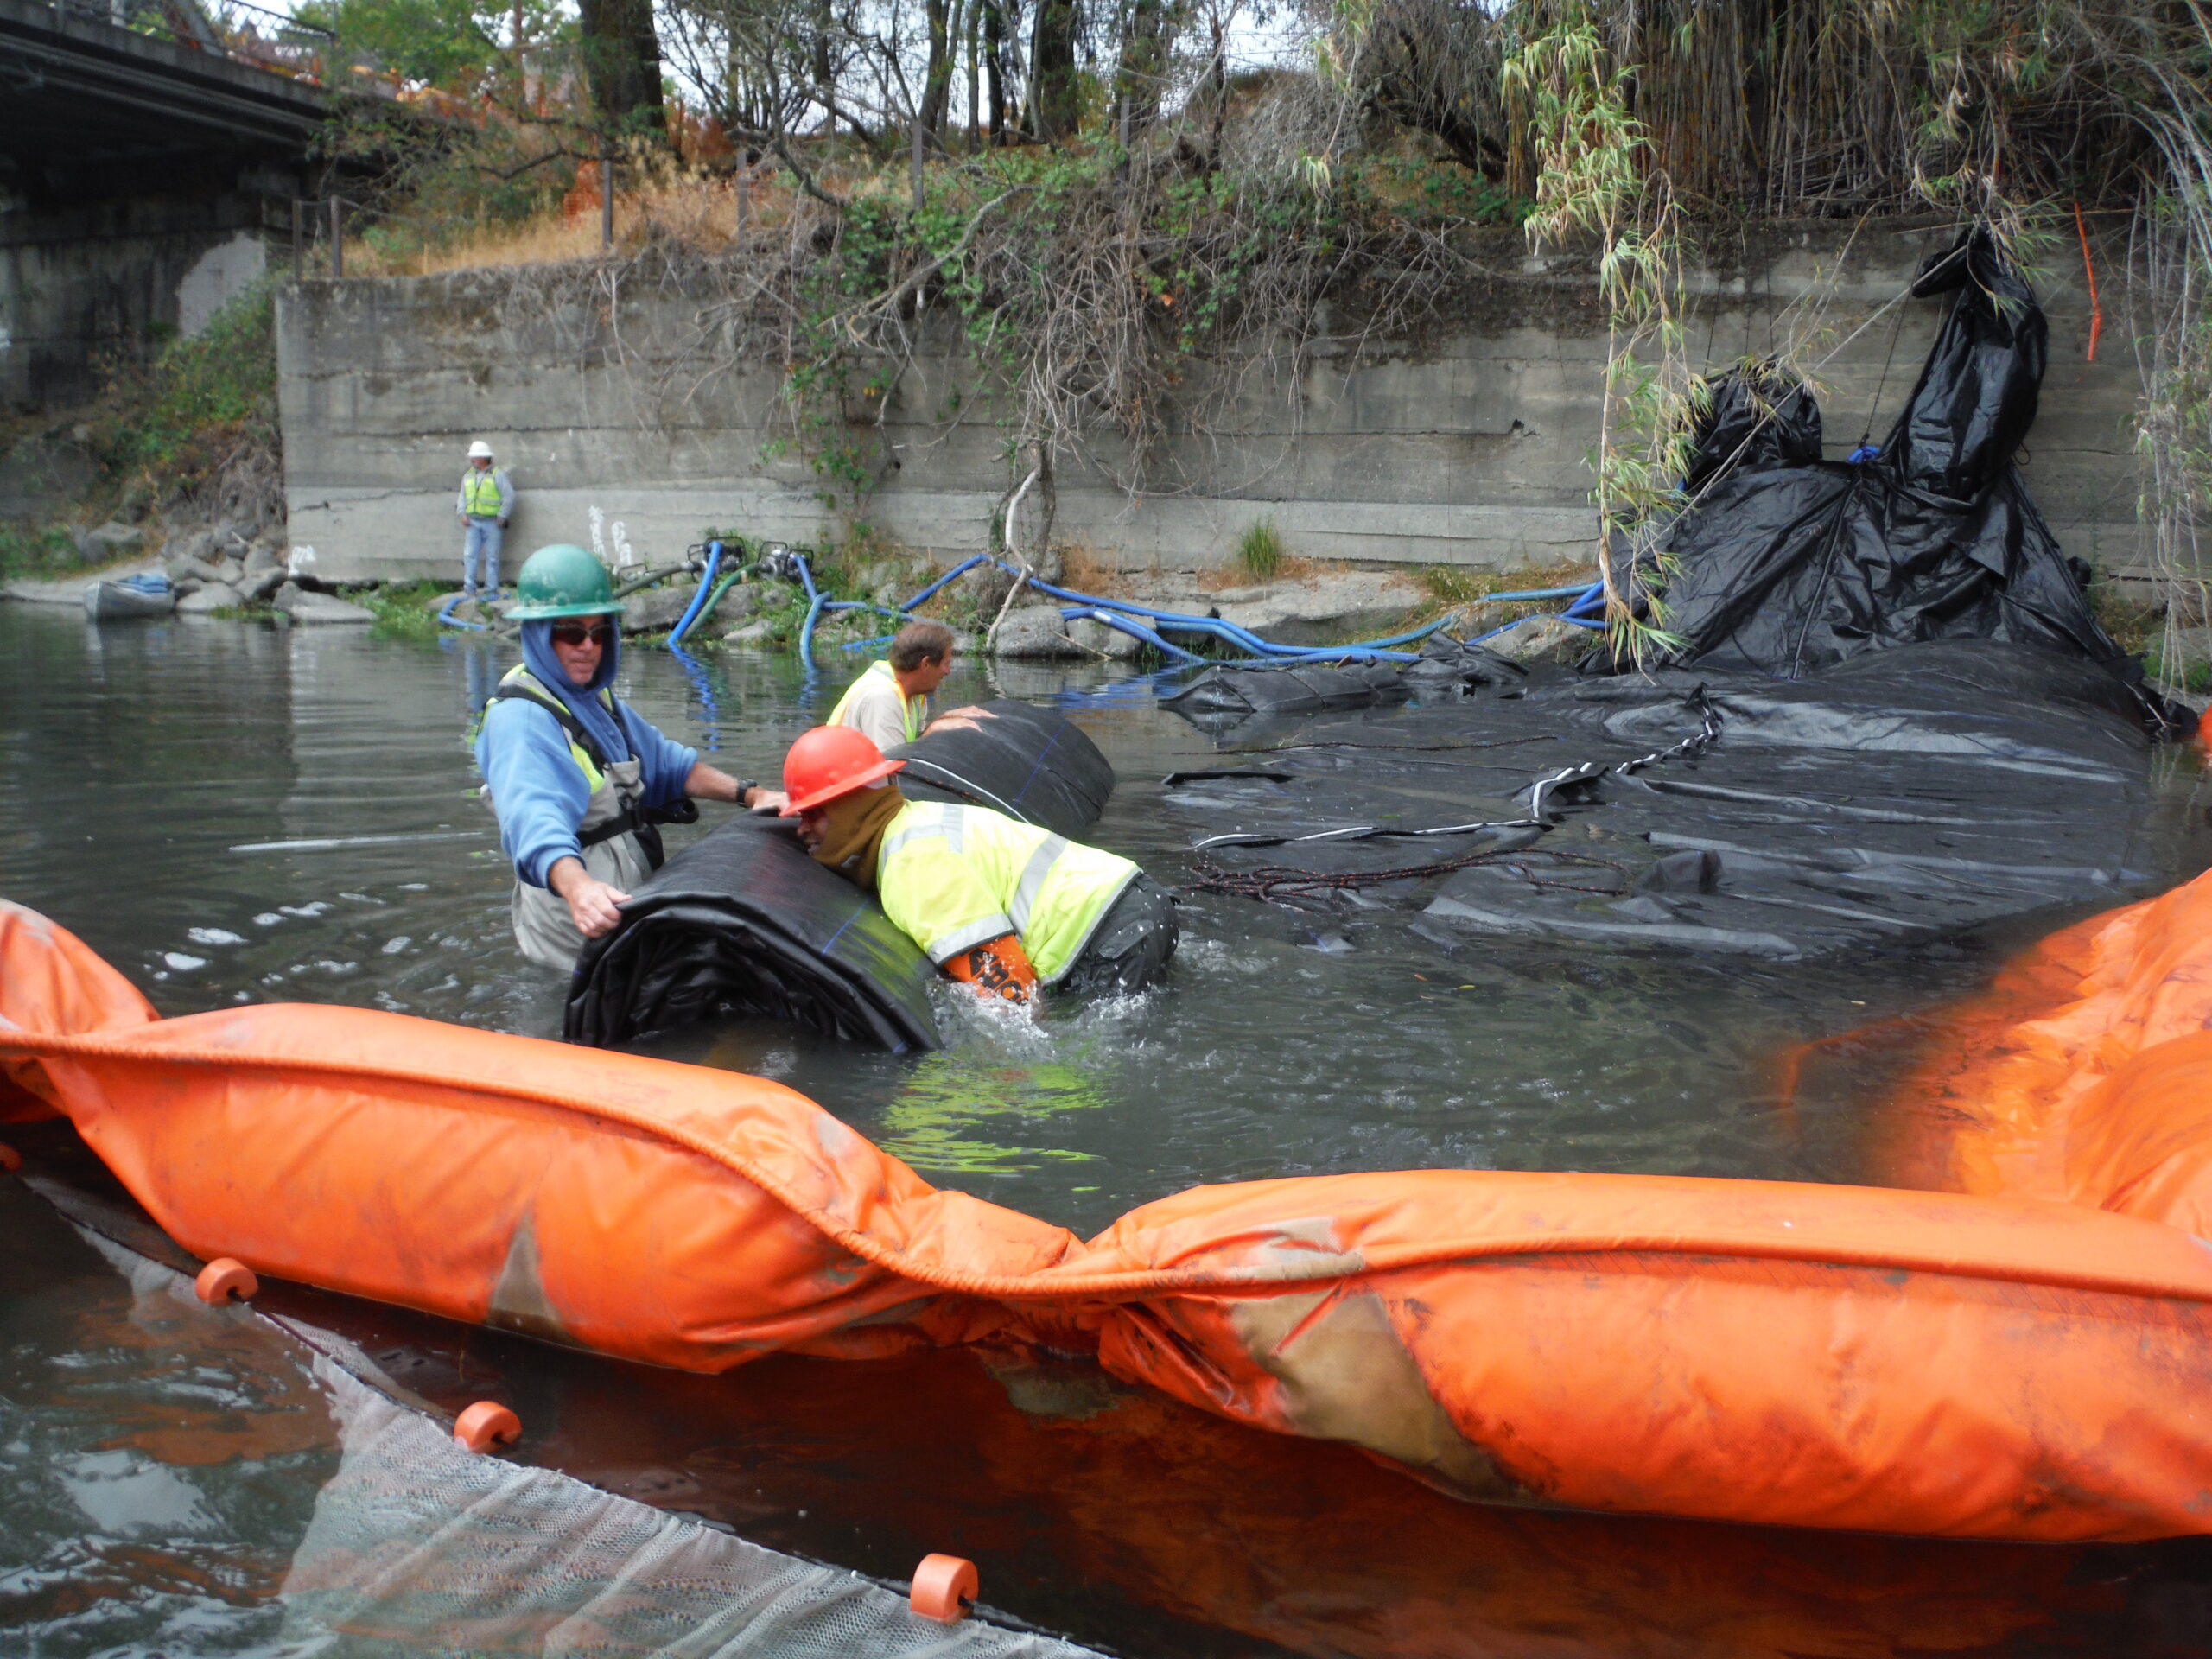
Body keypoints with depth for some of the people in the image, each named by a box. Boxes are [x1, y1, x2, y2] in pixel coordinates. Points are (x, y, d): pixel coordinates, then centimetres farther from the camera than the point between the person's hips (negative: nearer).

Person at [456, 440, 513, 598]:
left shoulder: (497, 474, -2)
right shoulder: (468, 476, 14)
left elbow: (509, 496, -6)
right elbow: (462, 497, 20)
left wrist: (502, 516, -10)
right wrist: (463, 513, 4)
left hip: (491, 522, -5)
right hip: (472, 522, 5)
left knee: (492, 557, 0)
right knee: (469, 555, -1)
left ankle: (491, 590, 5)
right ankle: (469, 588, 3)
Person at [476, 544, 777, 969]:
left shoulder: (594, 697, 14)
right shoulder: (519, 718, -18)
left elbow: (663, 761, 21)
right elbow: (534, 816, -34)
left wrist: (748, 793, 7)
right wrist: (577, 887, -53)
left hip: (631, 900, 9)